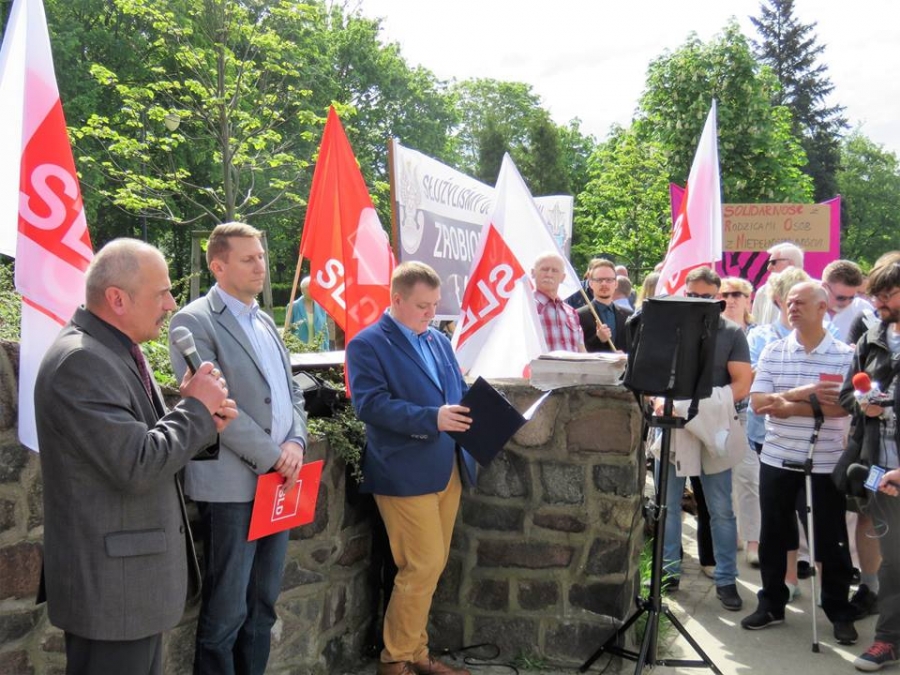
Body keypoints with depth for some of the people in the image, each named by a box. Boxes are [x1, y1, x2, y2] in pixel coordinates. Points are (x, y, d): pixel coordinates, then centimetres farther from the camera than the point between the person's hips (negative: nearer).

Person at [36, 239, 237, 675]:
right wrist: (196, 407, -14)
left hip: (136, 569, 10)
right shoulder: (80, 362, -21)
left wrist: (202, 423, -2)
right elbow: (137, 468, -26)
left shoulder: (119, 350, 9)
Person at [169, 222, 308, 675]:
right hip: (232, 486, -7)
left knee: (262, 606, 16)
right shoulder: (195, 322, -9)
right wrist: (272, 457, -15)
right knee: (226, 612, 3)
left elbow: (291, 392, 16)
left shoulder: (265, 322, 16)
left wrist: (296, 443, -3)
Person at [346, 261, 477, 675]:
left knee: (431, 565, 13)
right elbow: (370, 403, -17)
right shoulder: (367, 344, -7)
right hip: (405, 473, -7)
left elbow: (459, 392, 22)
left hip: (448, 469, 7)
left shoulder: (439, 341, 16)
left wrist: (473, 413, -2)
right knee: (424, 565, -5)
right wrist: (432, 418, -26)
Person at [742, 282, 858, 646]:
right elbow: (758, 402, -6)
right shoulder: (772, 352, 2)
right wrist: (800, 393, -19)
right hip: (777, 459, 3)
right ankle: (771, 604, 26)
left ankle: (839, 611, 24)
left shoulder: (845, 355, -5)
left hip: (826, 463, -2)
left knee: (831, 539, 8)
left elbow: (842, 407, -16)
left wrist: (788, 406, -18)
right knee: (773, 534, 11)